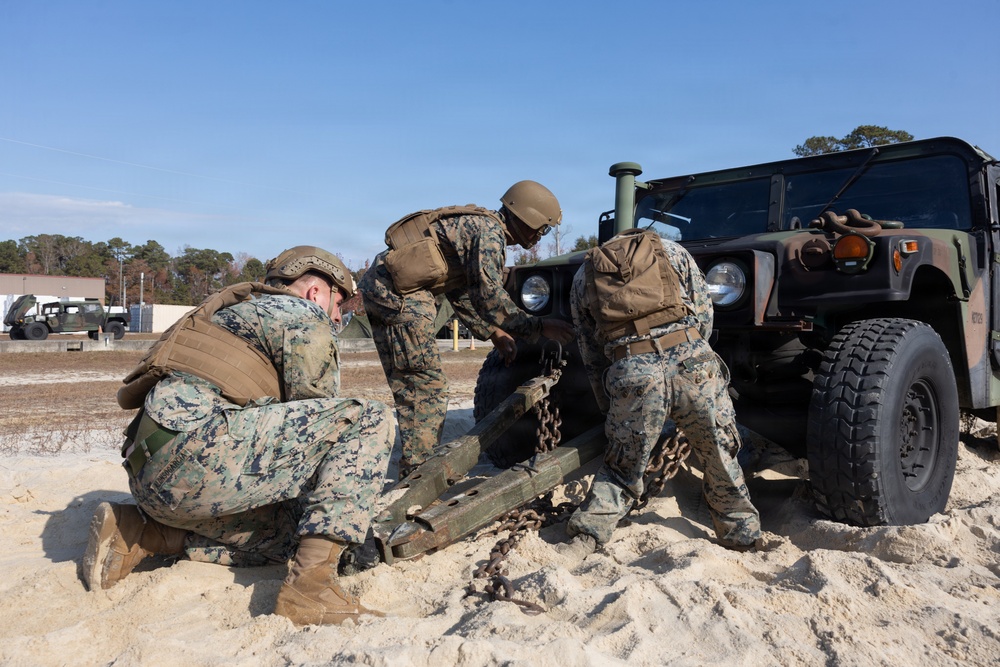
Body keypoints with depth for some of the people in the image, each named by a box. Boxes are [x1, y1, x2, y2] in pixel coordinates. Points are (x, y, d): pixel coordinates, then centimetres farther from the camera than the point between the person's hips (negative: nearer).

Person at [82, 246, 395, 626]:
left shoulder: (241, 313, 33)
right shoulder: (303, 315, 5)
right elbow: (317, 412, 2)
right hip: (194, 446, -10)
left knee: (284, 533, 25)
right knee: (371, 420, -11)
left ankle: (135, 533, 17)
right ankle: (311, 585, -18)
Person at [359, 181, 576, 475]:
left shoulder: (478, 225, 20)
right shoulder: (488, 232, -11)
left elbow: (462, 293, 22)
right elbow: (489, 297, -18)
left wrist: (492, 332, 18)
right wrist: (539, 327, -12)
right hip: (398, 292, -10)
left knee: (412, 386, 14)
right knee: (427, 387, -6)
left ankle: (416, 468, 23)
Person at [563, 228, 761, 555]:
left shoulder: (583, 277, 24)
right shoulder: (671, 250, 24)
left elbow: (591, 356, 20)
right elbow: (704, 315, 17)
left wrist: (609, 408, 26)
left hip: (631, 372, 0)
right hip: (691, 360, 0)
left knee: (622, 465, 19)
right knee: (720, 457, 20)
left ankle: (585, 538, 13)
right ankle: (743, 537, 31)